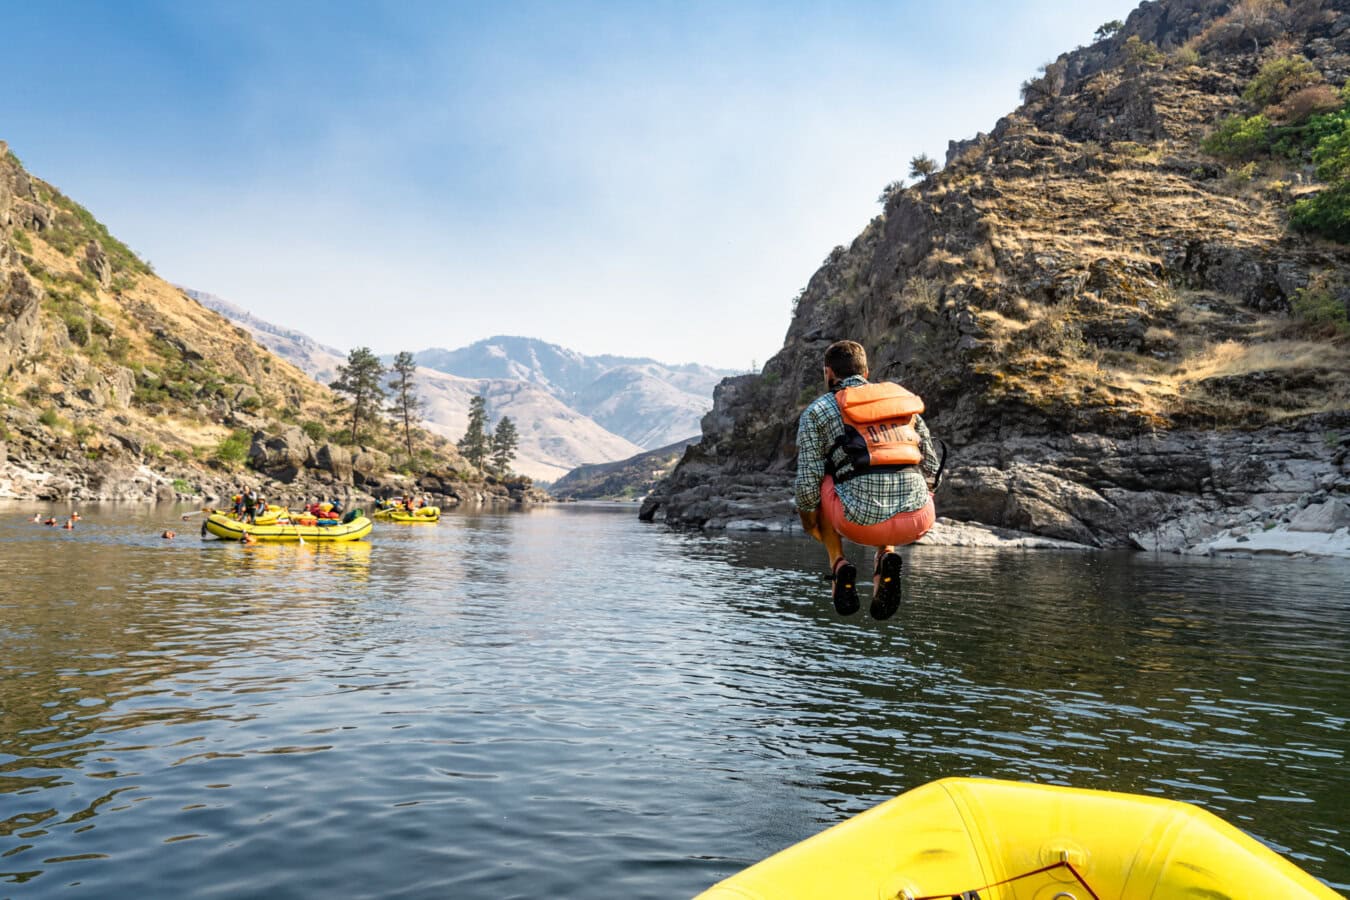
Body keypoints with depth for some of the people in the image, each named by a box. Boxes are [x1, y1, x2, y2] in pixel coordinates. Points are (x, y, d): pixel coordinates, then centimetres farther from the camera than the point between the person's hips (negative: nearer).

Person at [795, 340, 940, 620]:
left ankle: (839, 564, 13)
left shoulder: (816, 411, 9)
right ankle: (886, 557, 11)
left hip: (862, 522, -3)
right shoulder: (905, 398, 20)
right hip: (919, 522, 3)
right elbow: (931, 468, 20)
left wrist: (808, 520, 21)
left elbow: (808, 482, 2)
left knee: (816, 488, 28)